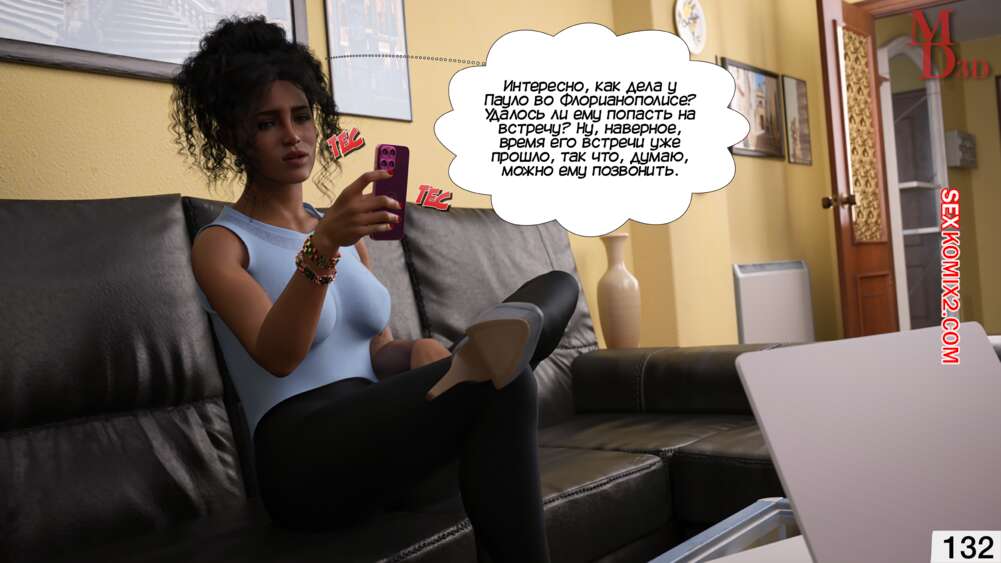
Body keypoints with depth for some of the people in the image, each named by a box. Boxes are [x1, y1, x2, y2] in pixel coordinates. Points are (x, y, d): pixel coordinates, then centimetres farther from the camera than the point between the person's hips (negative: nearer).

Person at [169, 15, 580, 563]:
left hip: (379, 433, 6)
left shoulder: (344, 230, 20)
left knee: (556, 286, -10)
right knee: (503, 387, -34)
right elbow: (277, 356, -17)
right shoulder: (219, 244, 1)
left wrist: (416, 349, -6)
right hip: (305, 458, -6)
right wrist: (321, 248, -33)